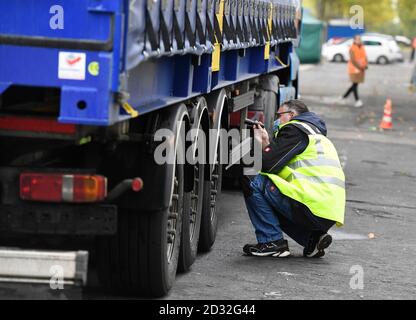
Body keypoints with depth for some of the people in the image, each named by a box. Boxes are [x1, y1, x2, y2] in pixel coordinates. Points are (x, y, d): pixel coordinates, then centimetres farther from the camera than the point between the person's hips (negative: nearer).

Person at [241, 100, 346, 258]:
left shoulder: (294, 129, 0)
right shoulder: (317, 135, 29)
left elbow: (269, 164, -8)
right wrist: (267, 143, 22)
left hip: (313, 207, -9)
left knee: (252, 181, -5)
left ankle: (272, 242, -5)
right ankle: (312, 238, 10)